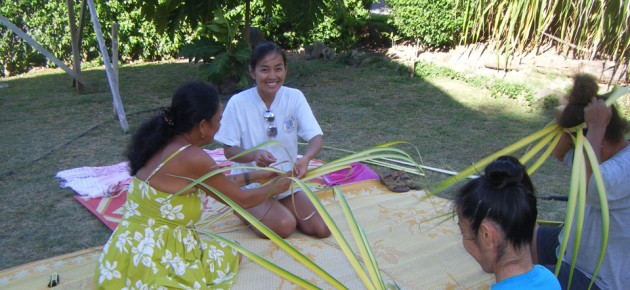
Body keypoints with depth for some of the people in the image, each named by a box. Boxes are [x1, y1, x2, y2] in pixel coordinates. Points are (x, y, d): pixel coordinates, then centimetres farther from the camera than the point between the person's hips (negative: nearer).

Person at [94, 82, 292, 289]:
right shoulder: (194, 159, -20)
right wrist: (274, 187, 14)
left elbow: (219, 184, 21)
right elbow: (242, 200, -5)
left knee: (227, 253, 22)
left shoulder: (165, 143, 6)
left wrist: (253, 176, 29)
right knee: (230, 255, 12)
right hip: (148, 263, -8)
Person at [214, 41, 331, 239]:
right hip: (250, 185, -3)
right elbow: (229, 150, -10)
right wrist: (254, 154, -32)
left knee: (321, 229, -9)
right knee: (284, 226, -25)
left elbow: (315, 137, -13)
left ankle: (280, 208, 16)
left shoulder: (295, 97, -8)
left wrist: (305, 158, -36)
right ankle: (244, 211, 6)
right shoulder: (238, 103, -14)